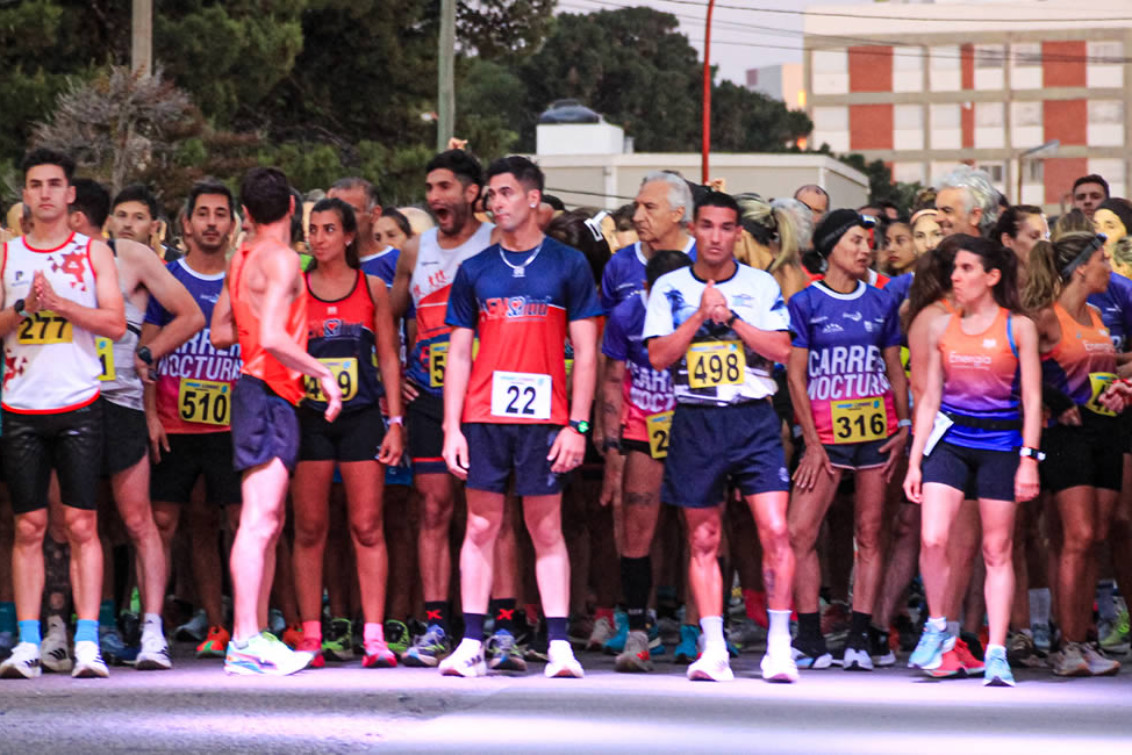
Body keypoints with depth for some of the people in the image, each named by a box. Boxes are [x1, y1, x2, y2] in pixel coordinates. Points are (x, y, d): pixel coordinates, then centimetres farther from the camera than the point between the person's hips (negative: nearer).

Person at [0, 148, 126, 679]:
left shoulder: (93, 252, 6)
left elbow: (116, 323, -3)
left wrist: (57, 302, -13)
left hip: (78, 406, -1)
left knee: (81, 524, -6)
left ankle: (87, 644, -7)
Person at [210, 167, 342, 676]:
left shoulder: (241, 259, 14)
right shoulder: (281, 259, -12)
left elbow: (219, 333, 22)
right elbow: (272, 338, -22)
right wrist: (323, 372, -13)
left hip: (257, 390, 10)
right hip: (269, 393, -10)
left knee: (268, 521, 12)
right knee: (259, 521, -14)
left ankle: (257, 635, 14)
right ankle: (245, 642, -19)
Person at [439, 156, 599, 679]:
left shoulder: (569, 266, 4)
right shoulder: (476, 270, 11)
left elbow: (585, 353, 2)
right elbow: (458, 353, 11)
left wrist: (577, 425, -6)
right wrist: (452, 427, 2)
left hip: (543, 419, -2)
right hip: (483, 416, 2)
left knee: (547, 530, 0)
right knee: (480, 527, 2)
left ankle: (559, 645, 0)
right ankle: (471, 645, 3)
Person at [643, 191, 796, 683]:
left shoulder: (761, 286, 6)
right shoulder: (670, 288, 7)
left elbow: (781, 349, -3)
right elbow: (658, 356, -3)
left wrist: (731, 317, -11)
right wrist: (702, 315, -12)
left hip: (754, 419, -1)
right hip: (695, 420, 1)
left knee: (775, 530, -11)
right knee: (703, 540, 3)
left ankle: (779, 645, -5)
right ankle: (714, 649, 7)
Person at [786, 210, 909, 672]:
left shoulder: (880, 304, 11)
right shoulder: (805, 303, 2)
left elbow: (895, 370, 14)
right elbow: (796, 375, -1)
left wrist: (904, 426, 2)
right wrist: (812, 441, -7)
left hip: (877, 429, 3)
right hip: (827, 430, -3)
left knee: (869, 534, 1)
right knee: (799, 533, -11)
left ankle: (858, 640, 4)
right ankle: (811, 641, -3)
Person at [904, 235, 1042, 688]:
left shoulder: (1018, 328, 0)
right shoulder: (941, 328, 7)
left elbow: (1032, 399, -1)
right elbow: (929, 400, 10)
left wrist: (1028, 459, -10)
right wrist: (914, 462, 6)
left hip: (1001, 446, -2)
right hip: (950, 441, 2)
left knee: (997, 552, 1)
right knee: (932, 539, -14)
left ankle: (996, 654, 6)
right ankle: (937, 627, 8)